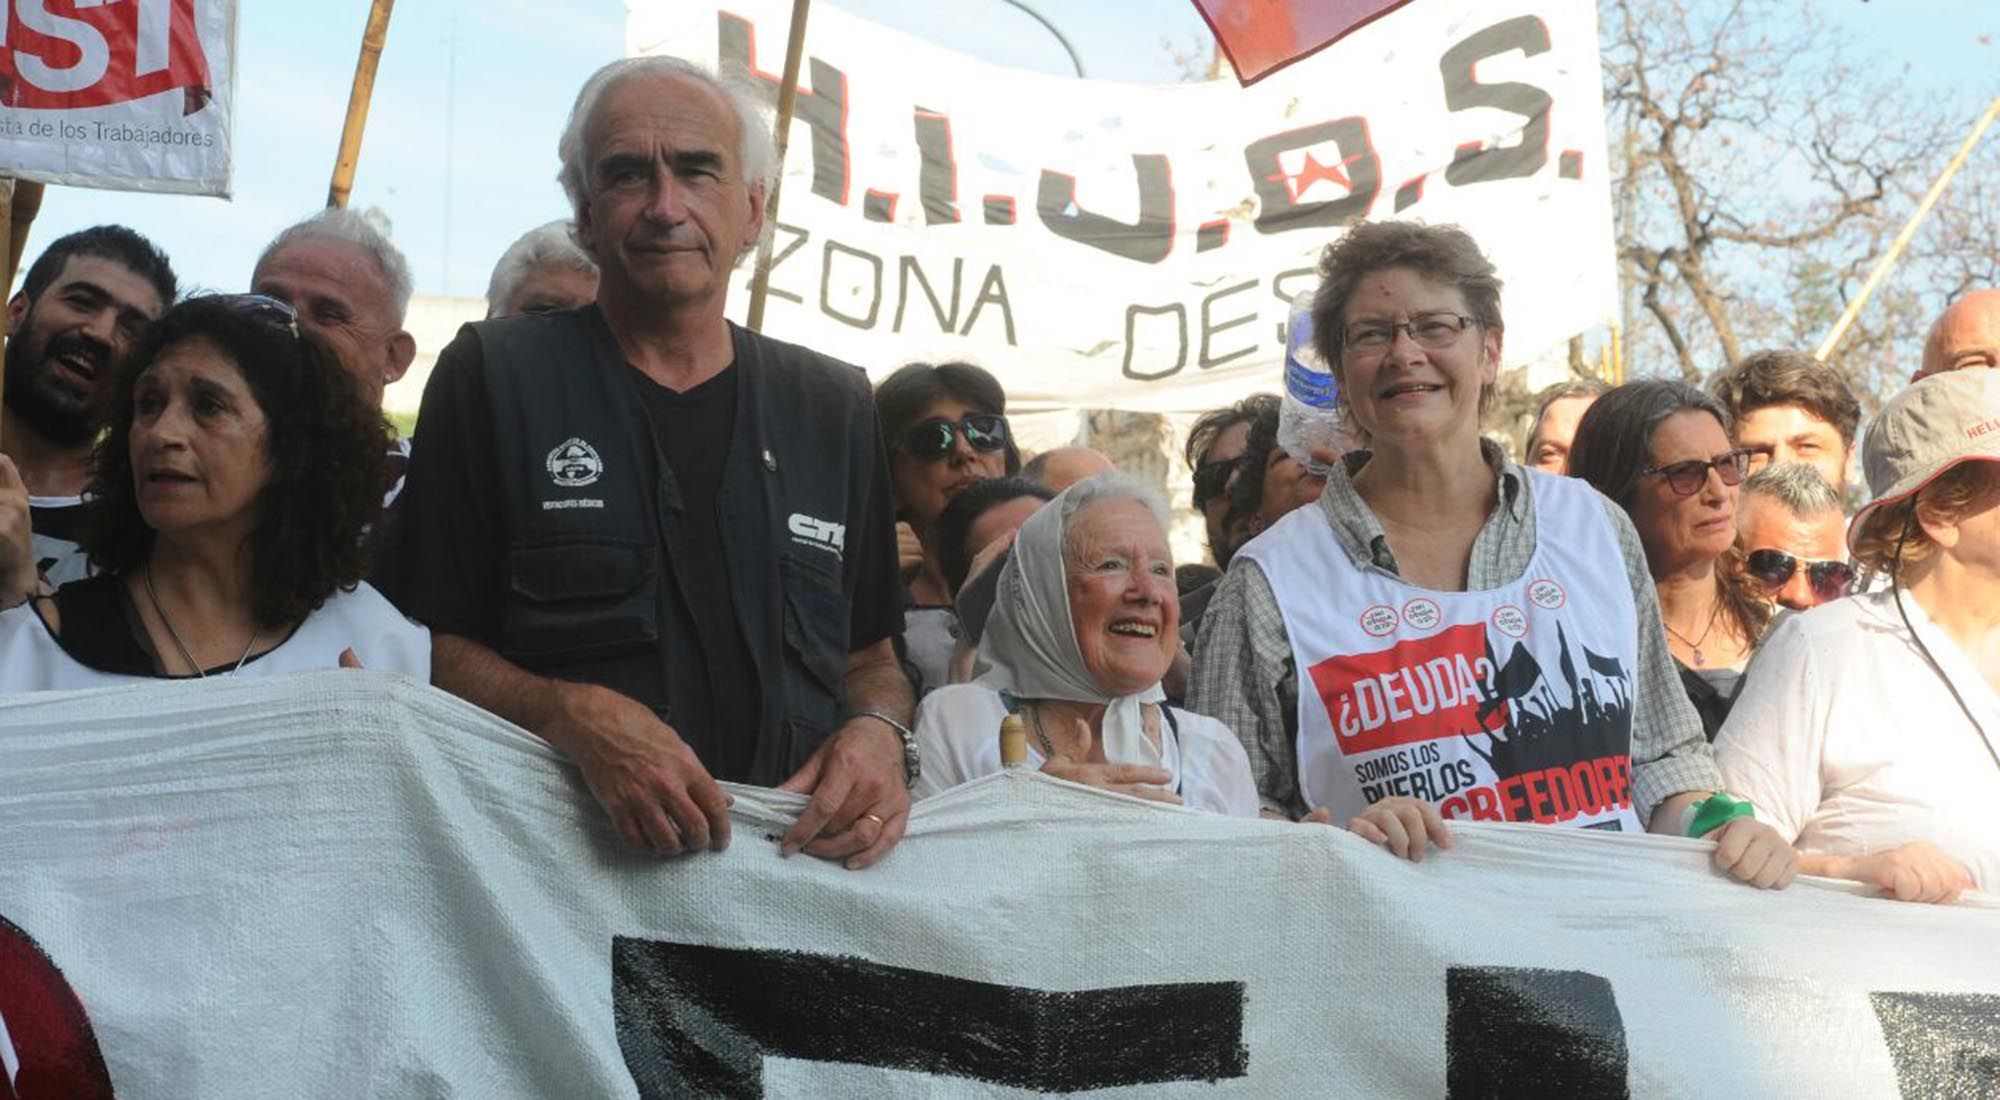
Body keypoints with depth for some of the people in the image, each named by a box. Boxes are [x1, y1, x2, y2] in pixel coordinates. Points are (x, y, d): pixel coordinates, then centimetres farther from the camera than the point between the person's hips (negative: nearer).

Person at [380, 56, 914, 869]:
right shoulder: (492, 380, 5)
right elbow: (433, 645, 4)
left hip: (795, 858, 1)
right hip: (565, 856, 0)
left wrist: (881, 732, -2)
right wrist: (573, 717, -14)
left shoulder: (833, 409, 14)